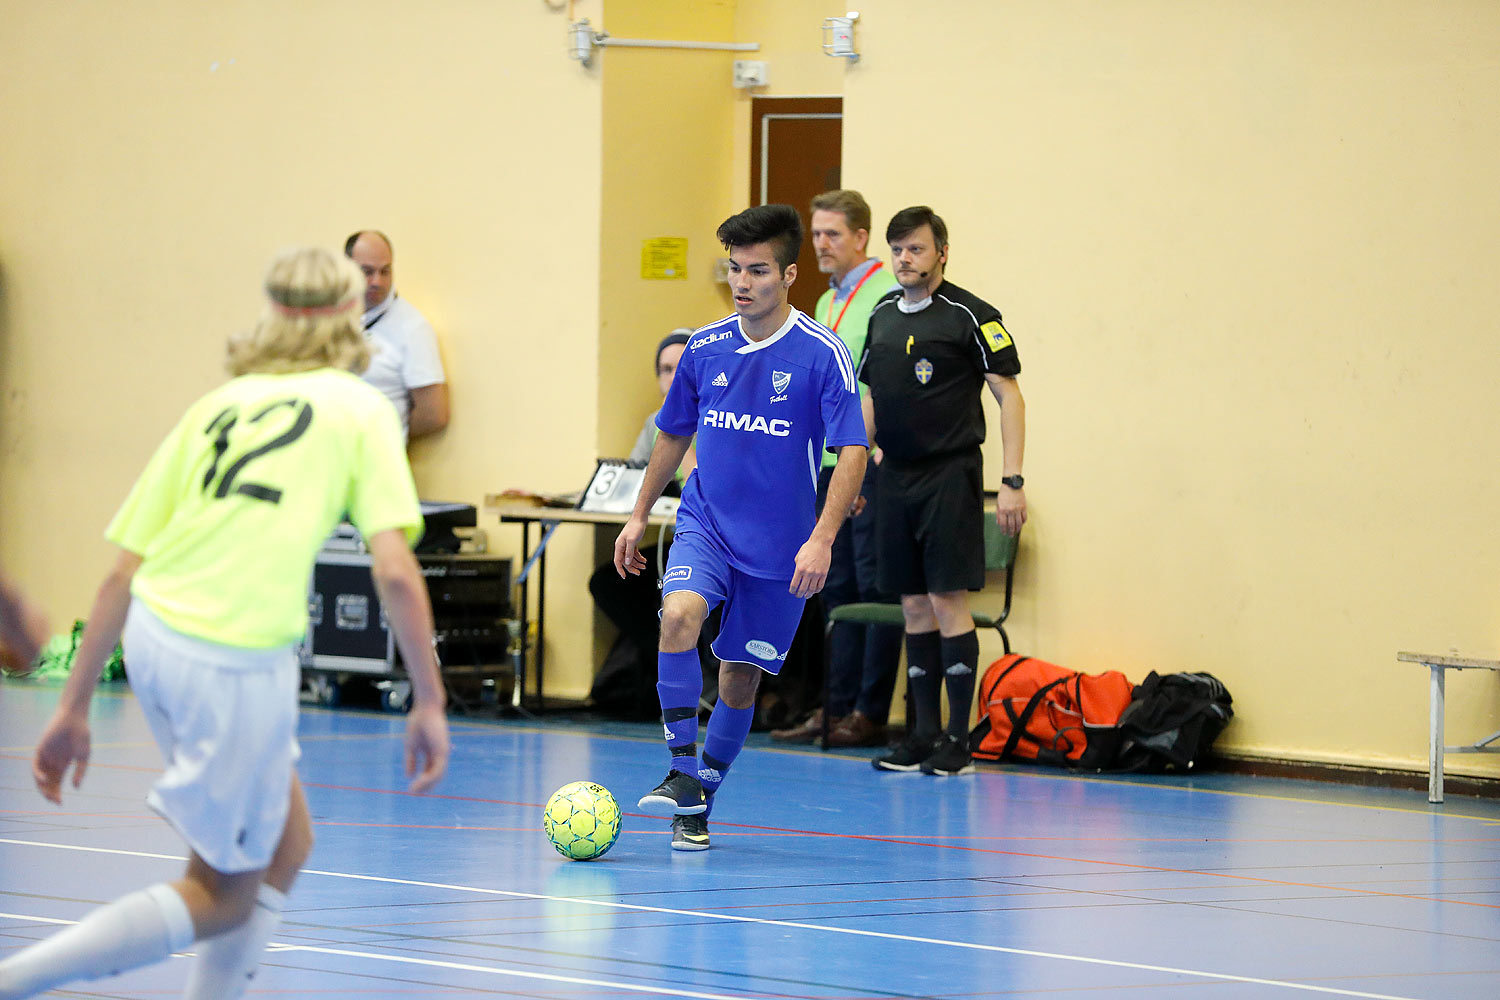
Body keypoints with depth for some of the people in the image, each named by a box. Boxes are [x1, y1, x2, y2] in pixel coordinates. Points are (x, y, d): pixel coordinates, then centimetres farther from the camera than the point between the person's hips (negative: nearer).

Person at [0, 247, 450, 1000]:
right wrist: (428, 701, -1)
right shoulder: (360, 408, 5)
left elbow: (123, 573, 13)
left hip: (154, 635, 6)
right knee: (224, 896, 9)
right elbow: (394, 571, -8)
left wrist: (74, 706, 17)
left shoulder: (216, 406, 17)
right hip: (237, 657, -6)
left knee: (285, 846, 23)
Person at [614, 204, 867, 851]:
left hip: (780, 546, -2)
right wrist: (639, 516, 17)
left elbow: (852, 452, -12)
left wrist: (822, 539, -22)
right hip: (705, 524, 2)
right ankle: (683, 772, -23)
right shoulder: (705, 349, 2)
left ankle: (698, 806, 21)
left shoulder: (822, 354, -10)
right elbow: (674, 435, 17)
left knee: (741, 676, 5)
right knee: (679, 615, -26)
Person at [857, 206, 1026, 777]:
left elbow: (1009, 396, -7)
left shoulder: (969, 316, -7)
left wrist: (1012, 482, -14)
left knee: (948, 601, -9)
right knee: (914, 606, 8)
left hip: (950, 473, -6)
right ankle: (924, 734, 13)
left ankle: (959, 741, -5)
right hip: (895, 475, 6)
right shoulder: (882, 316, 13)